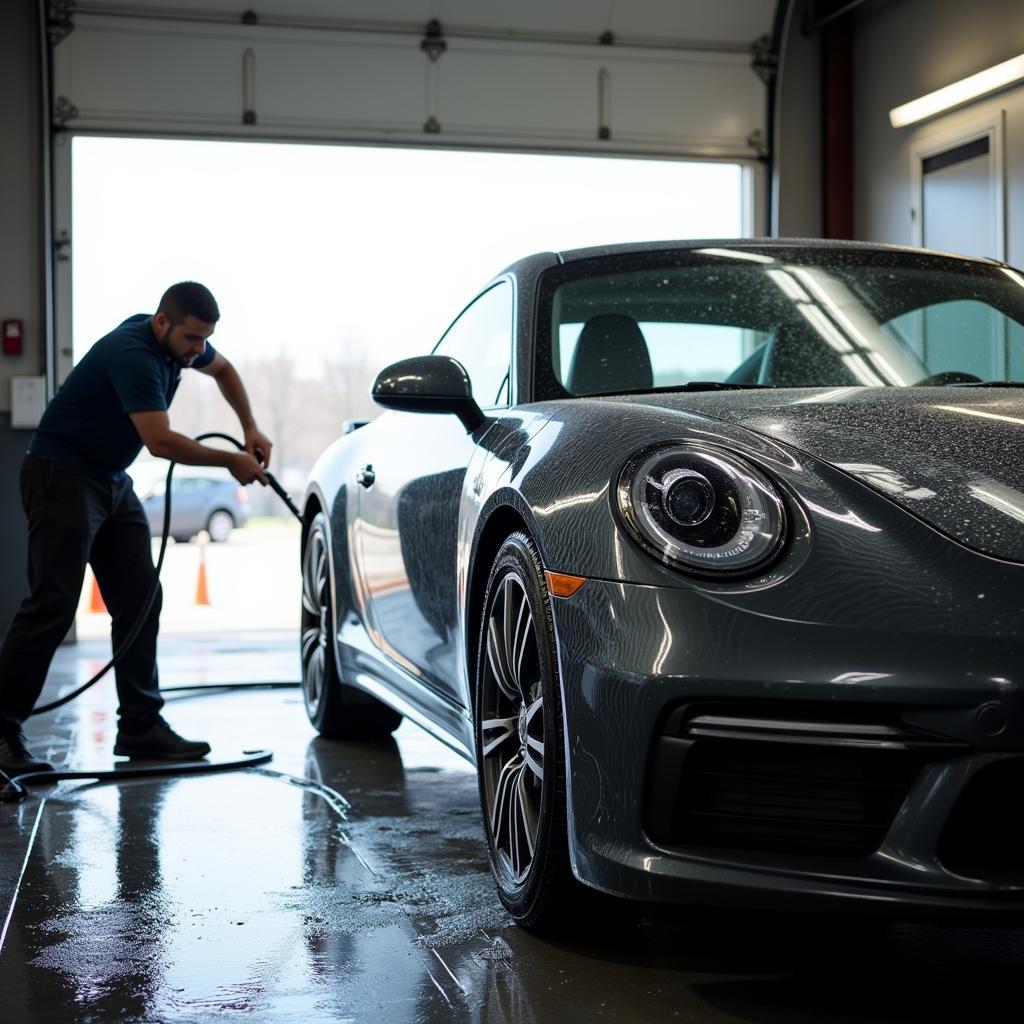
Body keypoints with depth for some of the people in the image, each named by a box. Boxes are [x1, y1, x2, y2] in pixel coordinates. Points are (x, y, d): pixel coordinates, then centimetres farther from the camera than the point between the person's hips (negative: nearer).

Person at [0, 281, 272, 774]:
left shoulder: (179, 341, 2)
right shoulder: (133, 354, -26)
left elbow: (223, 369, 25)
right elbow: (160, 440, -31)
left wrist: (250, 428, 12)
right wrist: (231, 461, -19)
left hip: (113, 481, 9)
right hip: (61, 476, -9)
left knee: (139, 602, 3)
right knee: (52, 606, -13)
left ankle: (140, 726, 8)